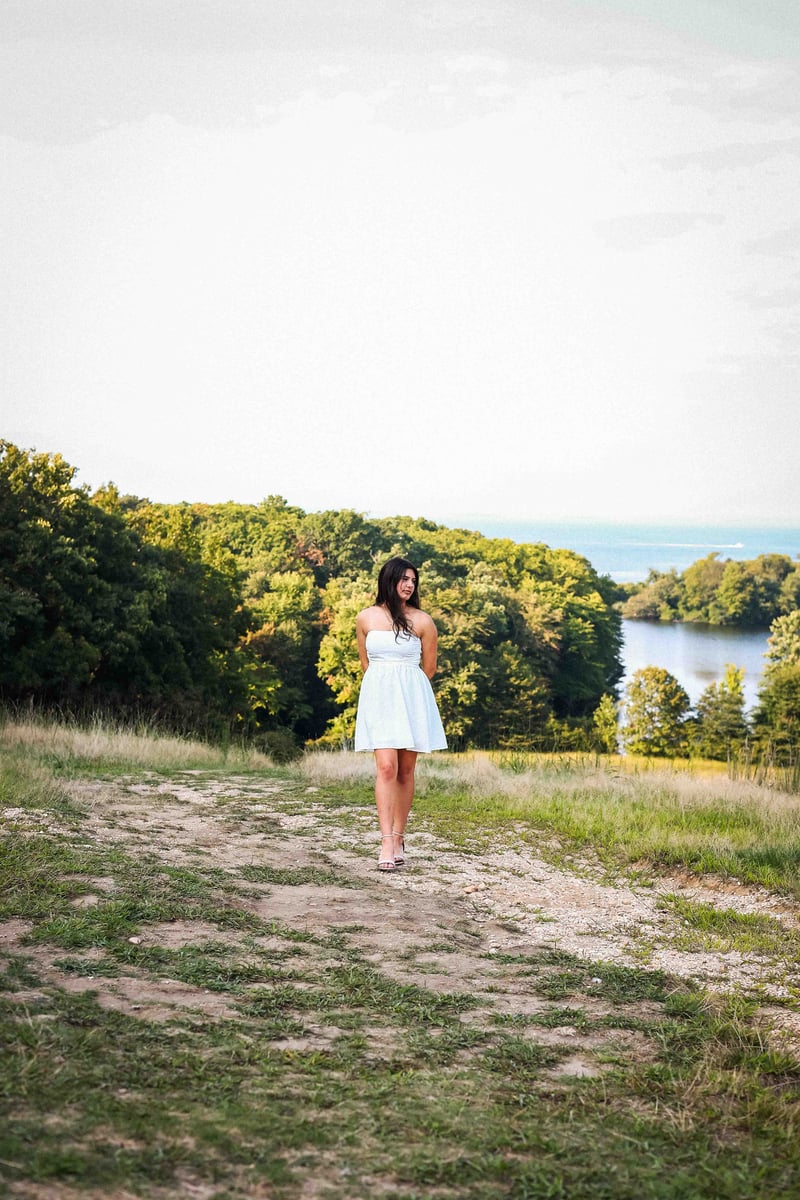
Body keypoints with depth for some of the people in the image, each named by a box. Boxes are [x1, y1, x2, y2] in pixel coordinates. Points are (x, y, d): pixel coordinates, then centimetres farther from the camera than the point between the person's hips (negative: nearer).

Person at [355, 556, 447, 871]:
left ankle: (398, 838, 11)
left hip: (412, 700, 0)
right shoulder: (365, 618, 6)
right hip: (378, 698, 0)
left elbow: (428, 668, 11)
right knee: (386, 767, -12)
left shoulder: (422, 621, 0)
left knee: (405, 770, 3)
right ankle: (387, 843, -17)